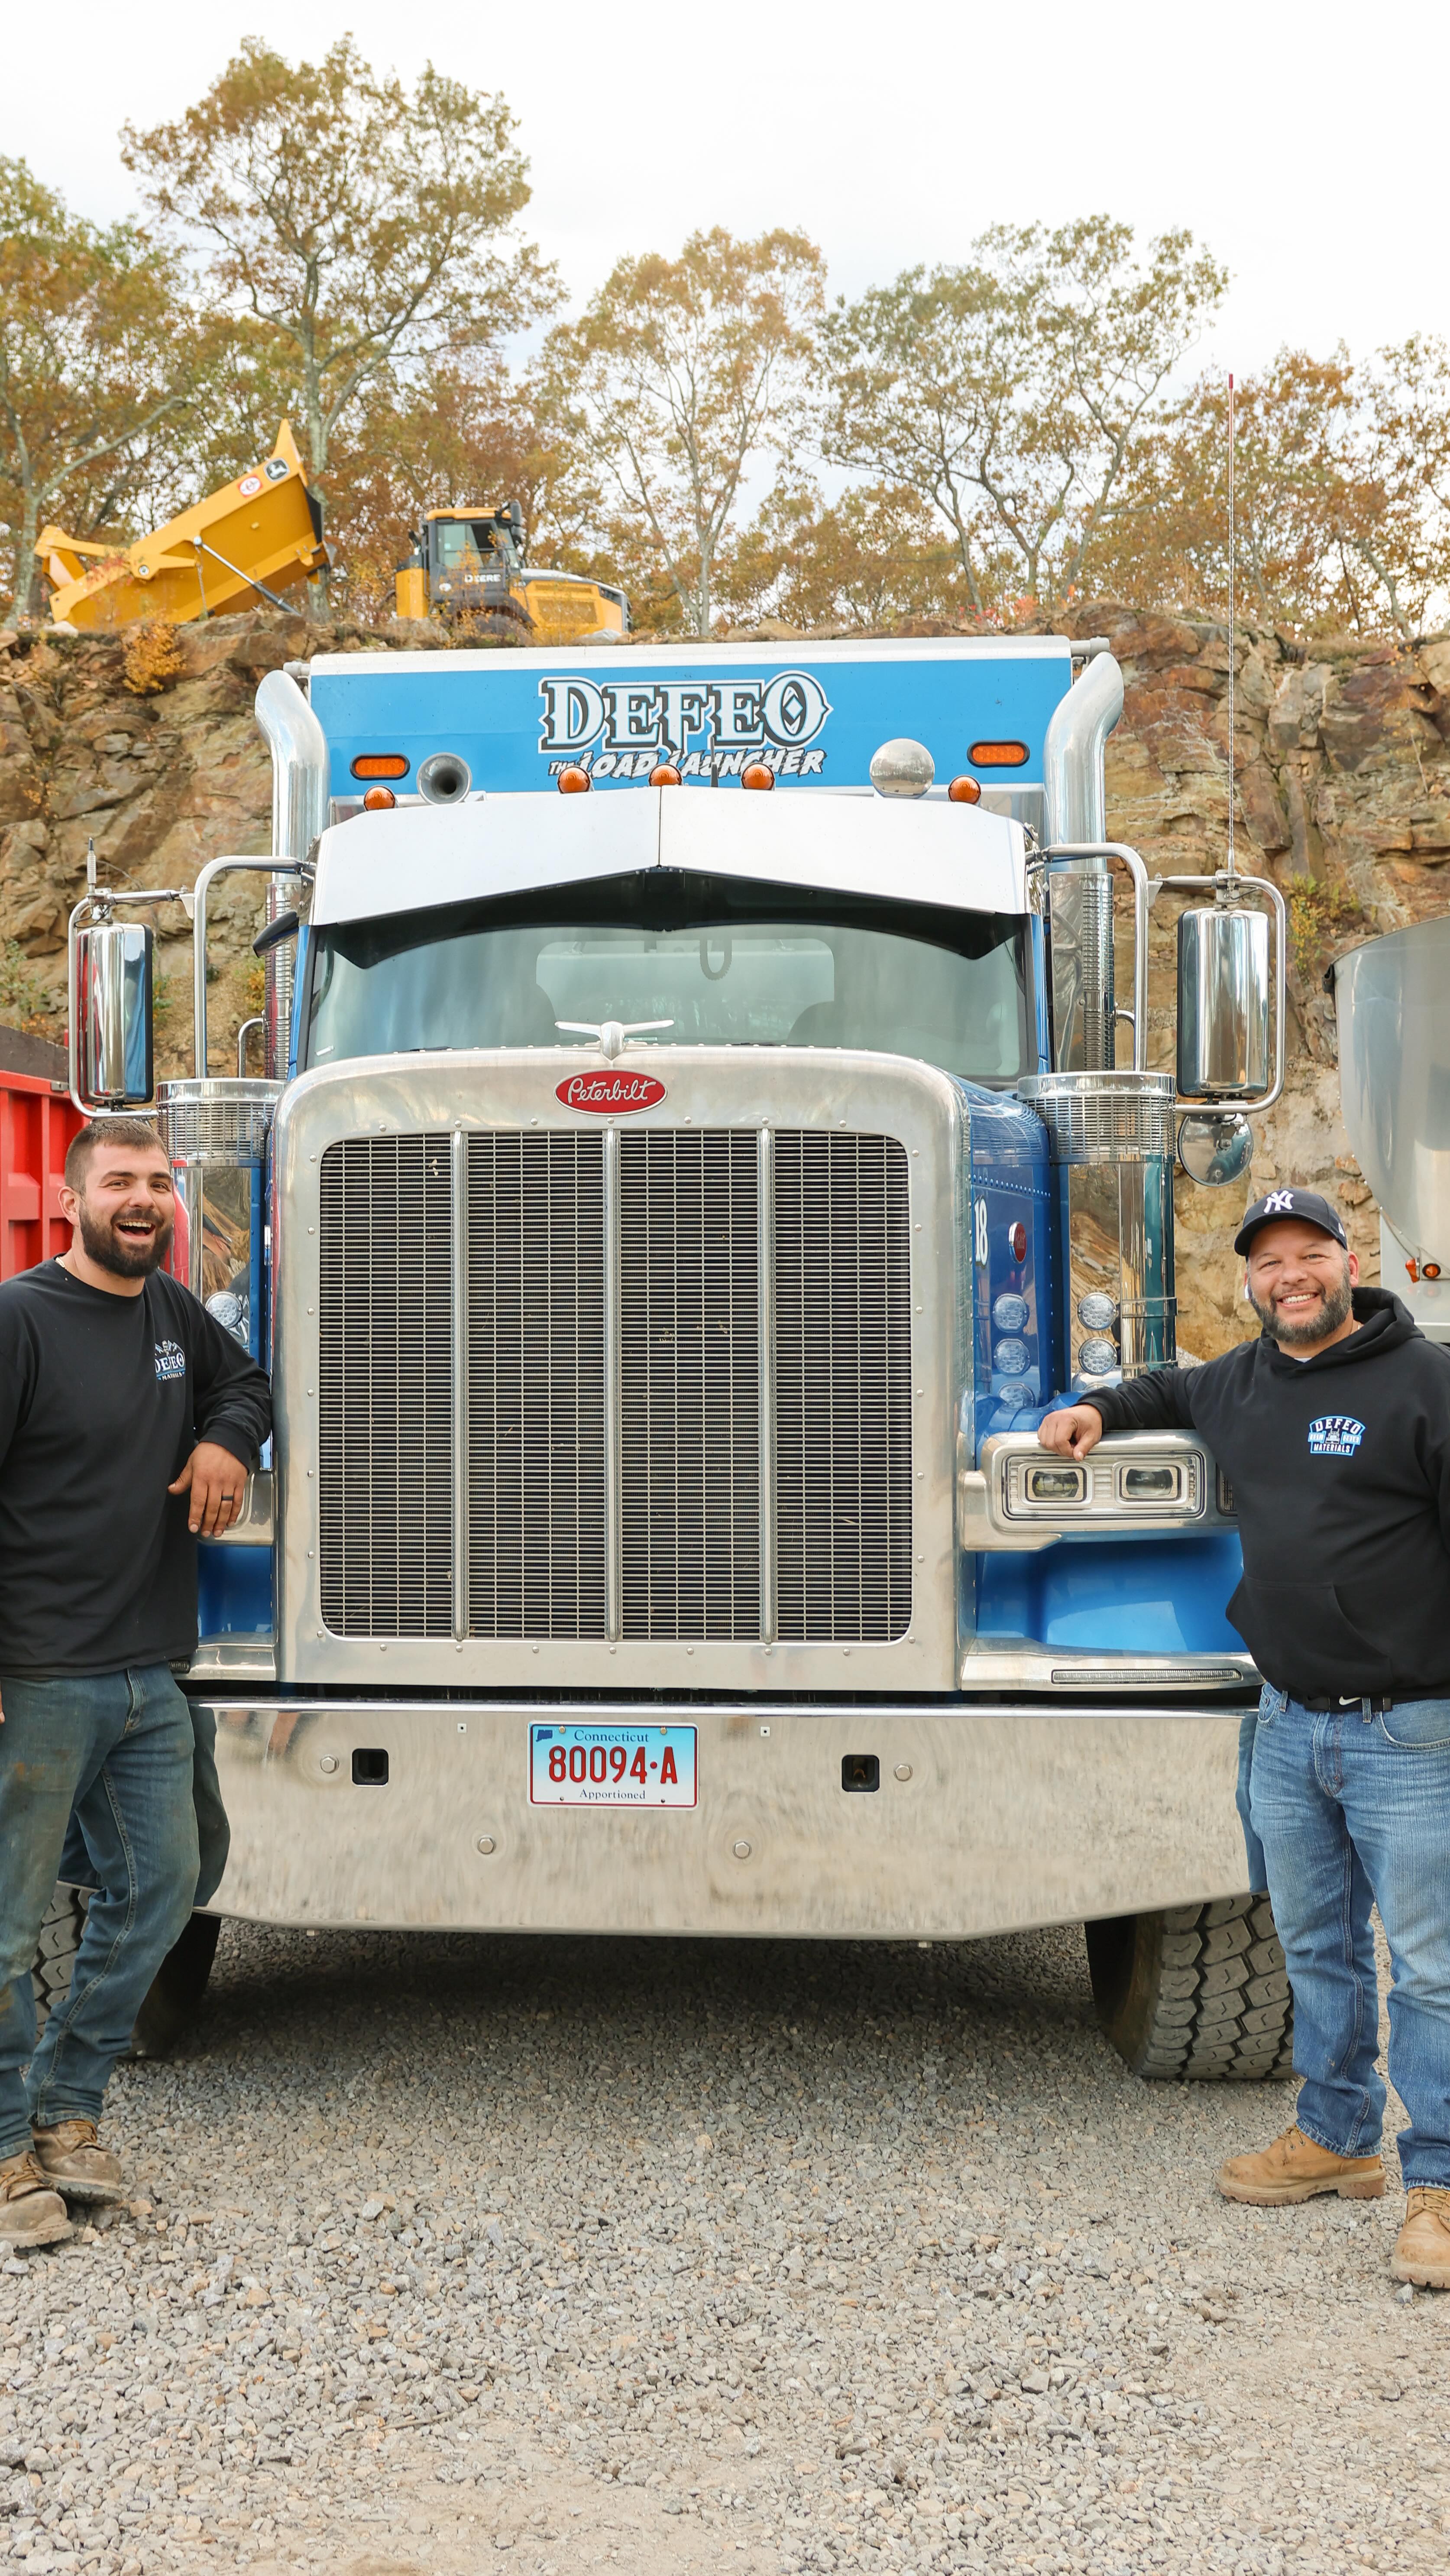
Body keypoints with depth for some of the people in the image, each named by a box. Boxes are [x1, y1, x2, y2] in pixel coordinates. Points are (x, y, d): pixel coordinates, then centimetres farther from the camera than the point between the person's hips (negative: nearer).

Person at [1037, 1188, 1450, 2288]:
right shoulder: (1244, 1382, 12)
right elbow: (1175, 1393, 36)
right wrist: (1102, 1407, 18)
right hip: (1289, 1727, 7)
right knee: (1316, 1947, 17)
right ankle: (1338, 2137, 31)